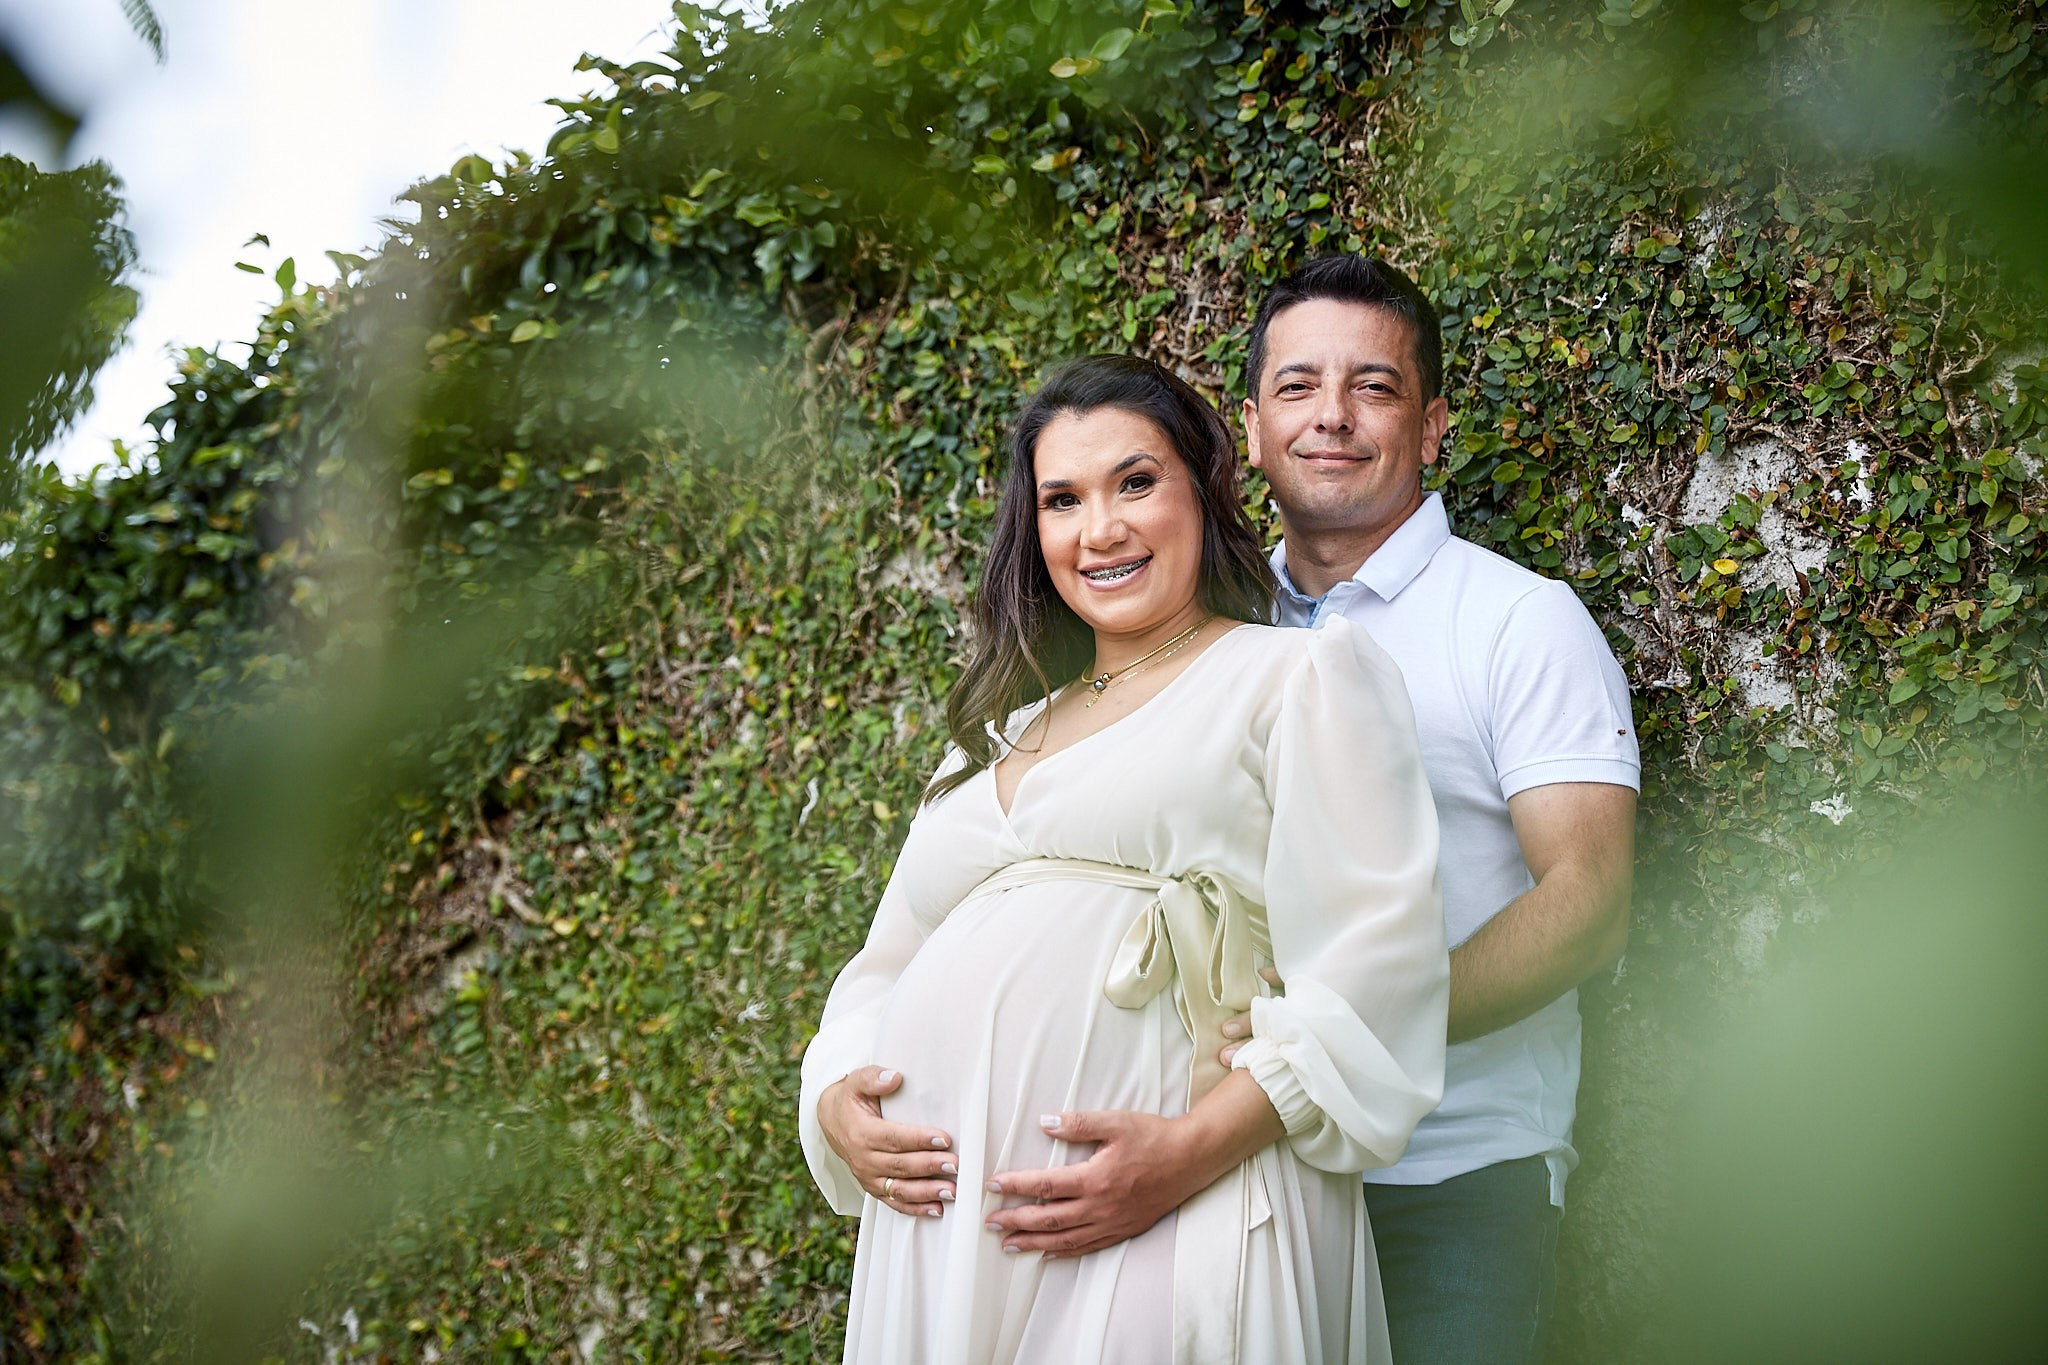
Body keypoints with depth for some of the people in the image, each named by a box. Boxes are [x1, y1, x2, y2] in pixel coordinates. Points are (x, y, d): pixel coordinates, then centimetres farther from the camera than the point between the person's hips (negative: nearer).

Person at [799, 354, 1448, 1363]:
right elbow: (888, 968, 22)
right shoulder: (996, 738, 23)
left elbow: (1370, 966, -8)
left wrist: (1197, 1148, -19)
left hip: (1158, 1233, -5)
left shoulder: (1305, 674, 3)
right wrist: (837, 1101, 0)